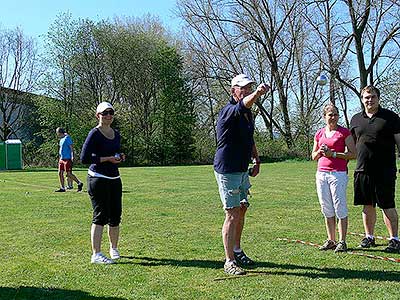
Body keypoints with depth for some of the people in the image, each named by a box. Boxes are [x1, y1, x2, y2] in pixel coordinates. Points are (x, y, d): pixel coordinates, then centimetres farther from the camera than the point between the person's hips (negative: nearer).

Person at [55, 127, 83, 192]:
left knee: (69, 174, -10)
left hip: (67, 159, -9)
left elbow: (71, 148, -15)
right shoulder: (61, 139, 17)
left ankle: (79, 183, 3)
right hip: (62, 159, 9)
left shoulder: (67, 138, -9)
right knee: (60, 173, 5)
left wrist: (72, 156, -23)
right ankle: (62, 188, 12)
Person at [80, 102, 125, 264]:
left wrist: (120, 157, 5)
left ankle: (114, 248, 29)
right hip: (98, 179, -7)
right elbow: (84, 158, -16)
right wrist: (108, 158, -17)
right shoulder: (94, 134, -9)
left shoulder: (116, 134, 15)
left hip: (115, 179, 7)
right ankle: (96, 254, -6)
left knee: (115, 216, 12)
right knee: (100, 216, -10)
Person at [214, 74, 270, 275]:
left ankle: (237, 251, 34)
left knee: (242, 210, 17)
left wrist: (256, 160, 13)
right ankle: (229, 261, 0)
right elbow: (243, 105, -42)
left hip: (242, 170, 9)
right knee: (232, 214, -8)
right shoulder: (229, 111, -18)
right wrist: (256, 94, -62)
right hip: (227, 171, -9)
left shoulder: (248, 113, 10)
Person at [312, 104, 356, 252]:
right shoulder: (319, 134, 13)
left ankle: (342, 242, 4)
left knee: (340, 208, -4)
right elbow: (313, 156, 19)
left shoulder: (344, 132, -1)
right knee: (326, 209, 9)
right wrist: (320, 151, -2)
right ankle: (331, 240, 17)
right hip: (321, 173, 5)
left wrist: (334, 154, -13)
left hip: (338, 173, -5)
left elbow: (353, 154, -6)